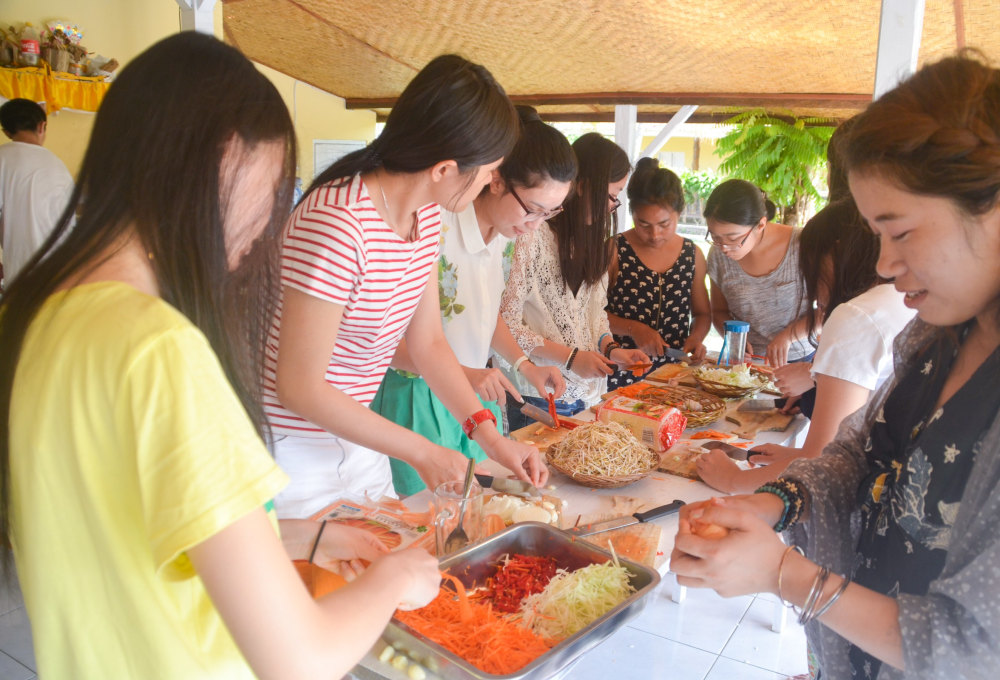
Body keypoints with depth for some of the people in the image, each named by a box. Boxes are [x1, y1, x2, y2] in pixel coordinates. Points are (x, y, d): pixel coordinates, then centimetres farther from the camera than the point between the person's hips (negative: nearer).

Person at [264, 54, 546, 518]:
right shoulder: (338, 223, -29)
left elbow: (428, 341, 5)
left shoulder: (426, 215, -2)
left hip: (357, 439, 8)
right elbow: (300, 387, -24)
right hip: (294, 445, -8)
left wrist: (490, 436, -3)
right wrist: (421, 452, -18)